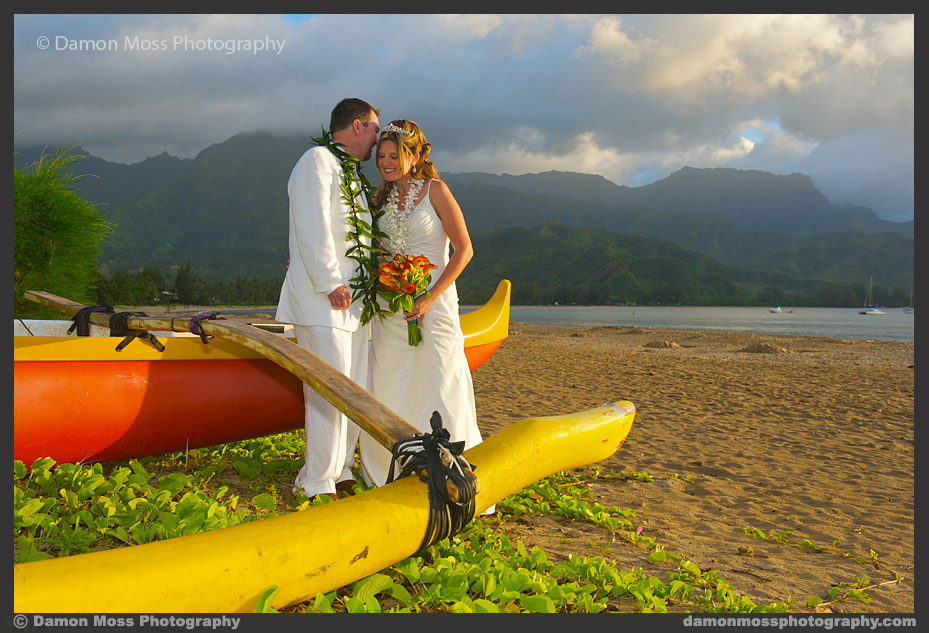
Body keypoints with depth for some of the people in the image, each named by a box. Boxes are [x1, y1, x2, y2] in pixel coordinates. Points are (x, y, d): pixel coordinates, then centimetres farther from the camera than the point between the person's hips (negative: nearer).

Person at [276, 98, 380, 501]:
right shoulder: (317, 160, -3)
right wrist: (331, 282, -20)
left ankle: (341, 473, 18)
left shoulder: (351, 177, 25)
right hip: (323, 301, -9)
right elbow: (312, 225, -15)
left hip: (353, 301, 10)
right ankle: (317, 486, -5)